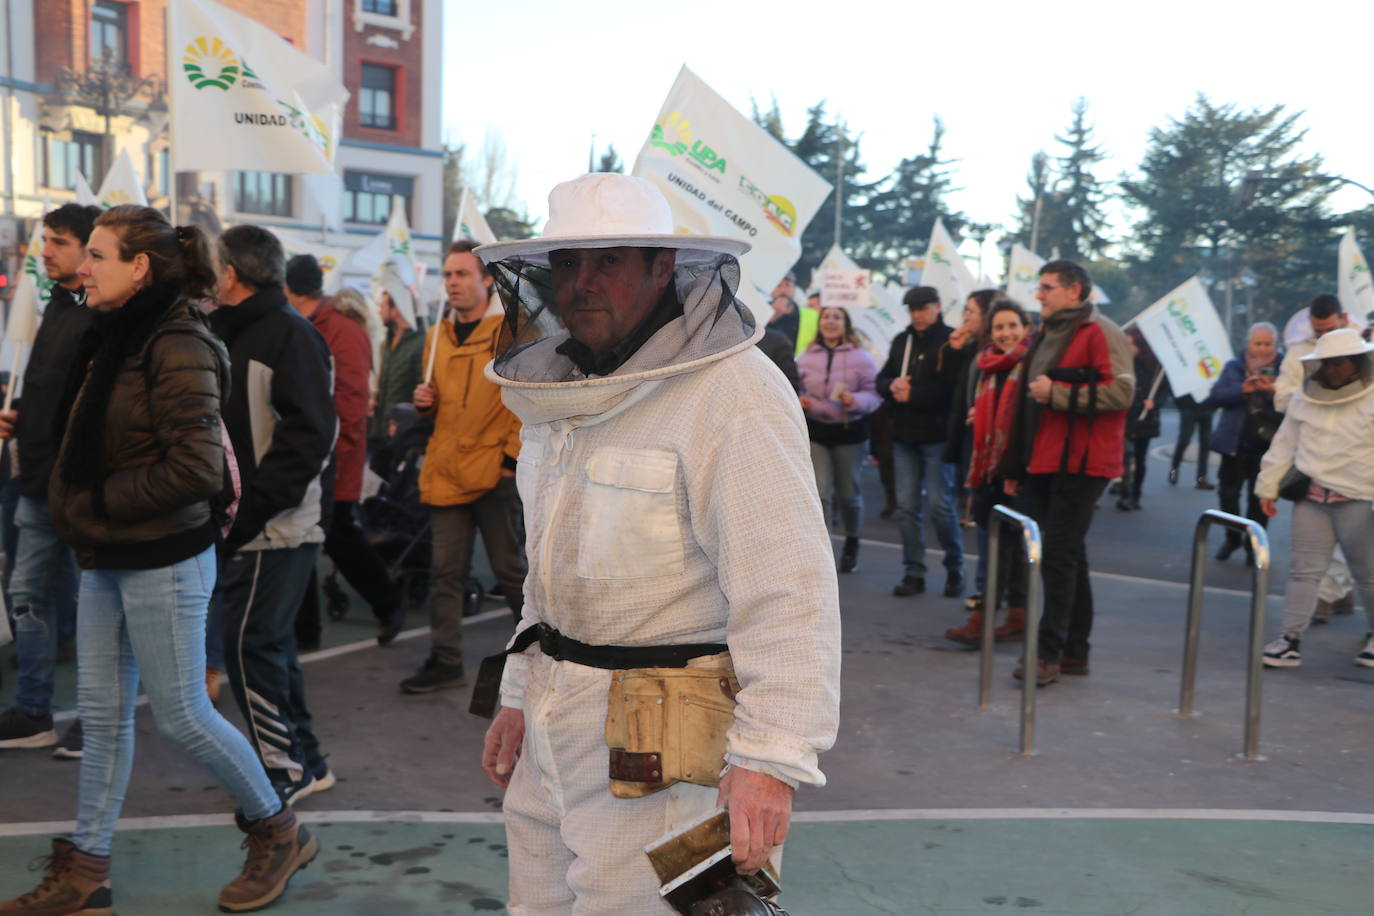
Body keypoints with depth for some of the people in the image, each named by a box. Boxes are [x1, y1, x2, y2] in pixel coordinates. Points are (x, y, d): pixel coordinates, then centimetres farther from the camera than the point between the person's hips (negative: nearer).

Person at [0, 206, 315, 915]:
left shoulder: (176, 348, -18)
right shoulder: (112, 339, 9)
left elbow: (197, 468, -24)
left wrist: (101, 503, -15)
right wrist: (78, 508, 5)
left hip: (162, 563, -8)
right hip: (105, 561, 8)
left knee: (181, 716, 2)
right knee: (102, 715, 13)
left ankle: (277, 831, 22)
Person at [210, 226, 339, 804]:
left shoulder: (289, 333, -12)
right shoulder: (230, 332, 17)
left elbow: (308, 431, -20)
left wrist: (254, 504, -21)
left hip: (277, 524, -10)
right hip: (247, 522, 10)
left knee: (250, 642, -7)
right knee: (269, 641, 13)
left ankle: (282, 768, 5)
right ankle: (304, 761, 24)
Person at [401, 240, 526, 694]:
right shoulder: (438, 336, 14)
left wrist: (513, 456, -13)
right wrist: (425, 401, 3)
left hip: (494, 473, -6)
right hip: (445, 472, 6)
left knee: (509, 568, 4)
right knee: (445, 571, 8)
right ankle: (445, 660, 17)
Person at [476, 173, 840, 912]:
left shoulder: (734, 392, -17)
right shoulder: (560, 391, 12)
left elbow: (787, 588, -22)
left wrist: (770, 755, -26)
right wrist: (520, 694, 20)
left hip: (657, 742, -8)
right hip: (555, 716, 8)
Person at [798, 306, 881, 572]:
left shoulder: (861, 357, -3)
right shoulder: (806, 358, 5)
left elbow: (875, 394, -5)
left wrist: (855, 401, -24)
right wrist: (800, 401, -9)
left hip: (850, 432, -1)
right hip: (815, 432, 1)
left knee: (848, 494, 11)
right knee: (819, 493, -10)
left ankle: (851, 543, 35)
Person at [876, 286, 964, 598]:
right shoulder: (902, 340, 13)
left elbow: (951, 390, -16)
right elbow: (882, 380, 13)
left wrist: (912, 394, -14)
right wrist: (893, 386, -9)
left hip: (937, 434, -6)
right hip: (904, 434, 6)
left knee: (941, 504, -2)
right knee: (907, 505, 6)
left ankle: (955, 568, 17)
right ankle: (913, 573, 14)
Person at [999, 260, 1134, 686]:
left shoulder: (1100, 333, -8)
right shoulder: (1048, 335, 22)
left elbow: (1121, 391, -20)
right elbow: (1028, 405, 26)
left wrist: (1057, 392, -18)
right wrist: (1015, 466, 25)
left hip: (1080, 464, -9)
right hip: (1044, 463, 9)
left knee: (1060, 555, -10)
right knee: (1068, 556, 12)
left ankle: (1049, 652, -5)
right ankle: (1075, 652, 19)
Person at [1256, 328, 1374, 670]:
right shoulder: (1304, 398, 10)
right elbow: (1284, 444, 14)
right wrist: (1268, 486, 12)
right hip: (1312, 499, 4)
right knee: (1304, 569, 3)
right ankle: (1290, 638, 6)